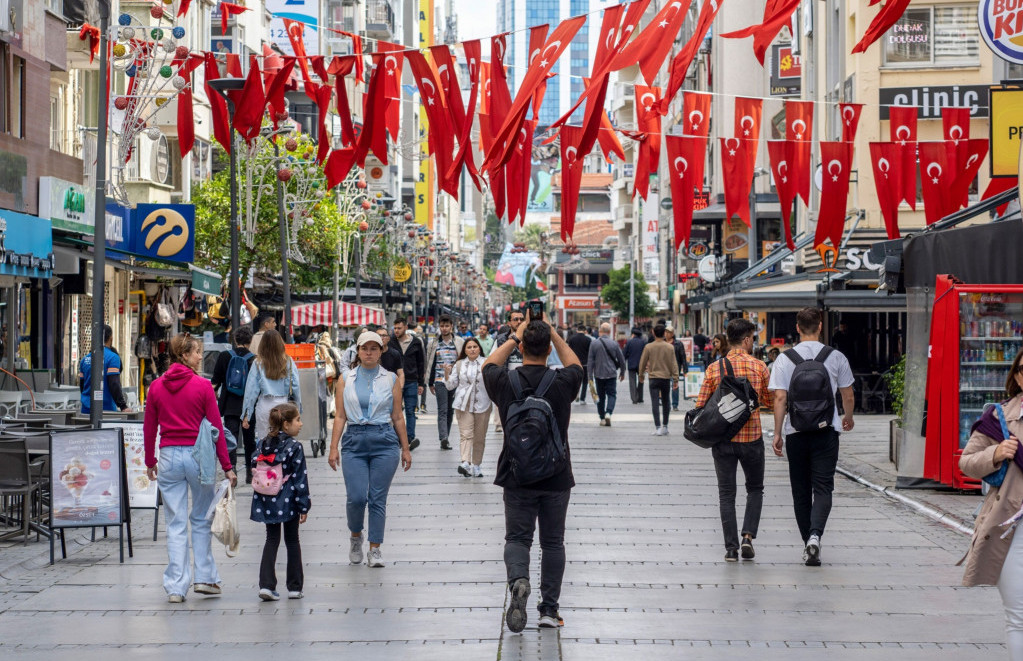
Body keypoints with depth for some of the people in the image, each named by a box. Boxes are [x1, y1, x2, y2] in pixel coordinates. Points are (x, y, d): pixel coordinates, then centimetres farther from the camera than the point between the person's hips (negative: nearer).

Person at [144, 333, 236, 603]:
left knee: (175, 524, 5)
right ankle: (205, 577, 16)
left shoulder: (156, 387, 2)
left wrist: (150, 462, 19)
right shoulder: (203, 386, -7)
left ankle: (176, 587, 3)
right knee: (201, 519, 14)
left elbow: (149, 428, 7)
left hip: (169, 457, 2)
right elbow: (216, 427, -6)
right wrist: (226, 466, -1)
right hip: (198, 455, -2)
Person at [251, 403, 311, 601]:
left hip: (267, 502, 4)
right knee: (292, 542, 10)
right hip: (288, 502, -4)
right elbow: (300, 478, -12)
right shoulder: (295, 447, -12)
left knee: (271, 540, 11)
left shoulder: (263, 445, 3)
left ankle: (266, 585, -1)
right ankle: (295, 587, 15)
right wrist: (304, 507, -6)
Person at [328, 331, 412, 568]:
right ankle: (356, 536, 21)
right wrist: (333, 448, -2)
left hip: (384, 442, 0)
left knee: (378, 499, -1)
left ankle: (375, 549, 9)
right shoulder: (346, 379, 6)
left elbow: (398, 418, 8)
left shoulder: (391, 379, 5)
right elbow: (340, 417, 5)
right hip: (354, 441, 0)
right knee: (356, 497, -8)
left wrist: (405, 449, 7)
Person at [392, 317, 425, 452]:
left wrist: (421, 384, 7)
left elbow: (421, 364, 10)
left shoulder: (416, 343, 5)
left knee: (410, 411, 0)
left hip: (411, 382, 0)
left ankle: (410, 438, -1)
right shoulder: (391, 343, 1)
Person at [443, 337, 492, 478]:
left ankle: (476, 465, 17)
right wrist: (447, 373, -5)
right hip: (463, 404, 0)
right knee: (466, 434, -14)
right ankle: (465, 463, -29)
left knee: (479, 437, 6)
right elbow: (451, 385, 11)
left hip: (482, 404, 0)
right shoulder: (459, 365, 10)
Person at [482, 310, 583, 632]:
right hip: (556, 478, 0)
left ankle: (518, 581, -23)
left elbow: (489, 364, 15)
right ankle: (549, 608, 12)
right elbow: (575, 365, 16)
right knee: (553, 542, 11)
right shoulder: (563, 382, -8)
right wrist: (554, 334, 18)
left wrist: (514, 337, 18)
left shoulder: (506, 382, -9)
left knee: (517, 538, 7)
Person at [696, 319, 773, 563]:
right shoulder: (759, 367, -5)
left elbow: (701, 406, -3)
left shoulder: (714, 368, -4)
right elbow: (771, 401, 5)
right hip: (752, 438, 0)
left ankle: (731, 548, 3)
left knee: (726, 494, 8)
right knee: (755, 489, 17)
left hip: (723, 439, 0)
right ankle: (748, 536, 0)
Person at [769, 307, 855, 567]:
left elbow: (780, 399, -7)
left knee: (801, 490, 11)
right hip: (826, 429, -1)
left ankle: (808, 544, 15)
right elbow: (848, 396, 7)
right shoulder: (836, 357, 0)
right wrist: (848, 418, 26)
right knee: (823, 487, -2)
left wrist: (777, 433, -2)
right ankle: (815, 534, -24)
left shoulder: (784, 359, -2)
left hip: (796, 431, 1)